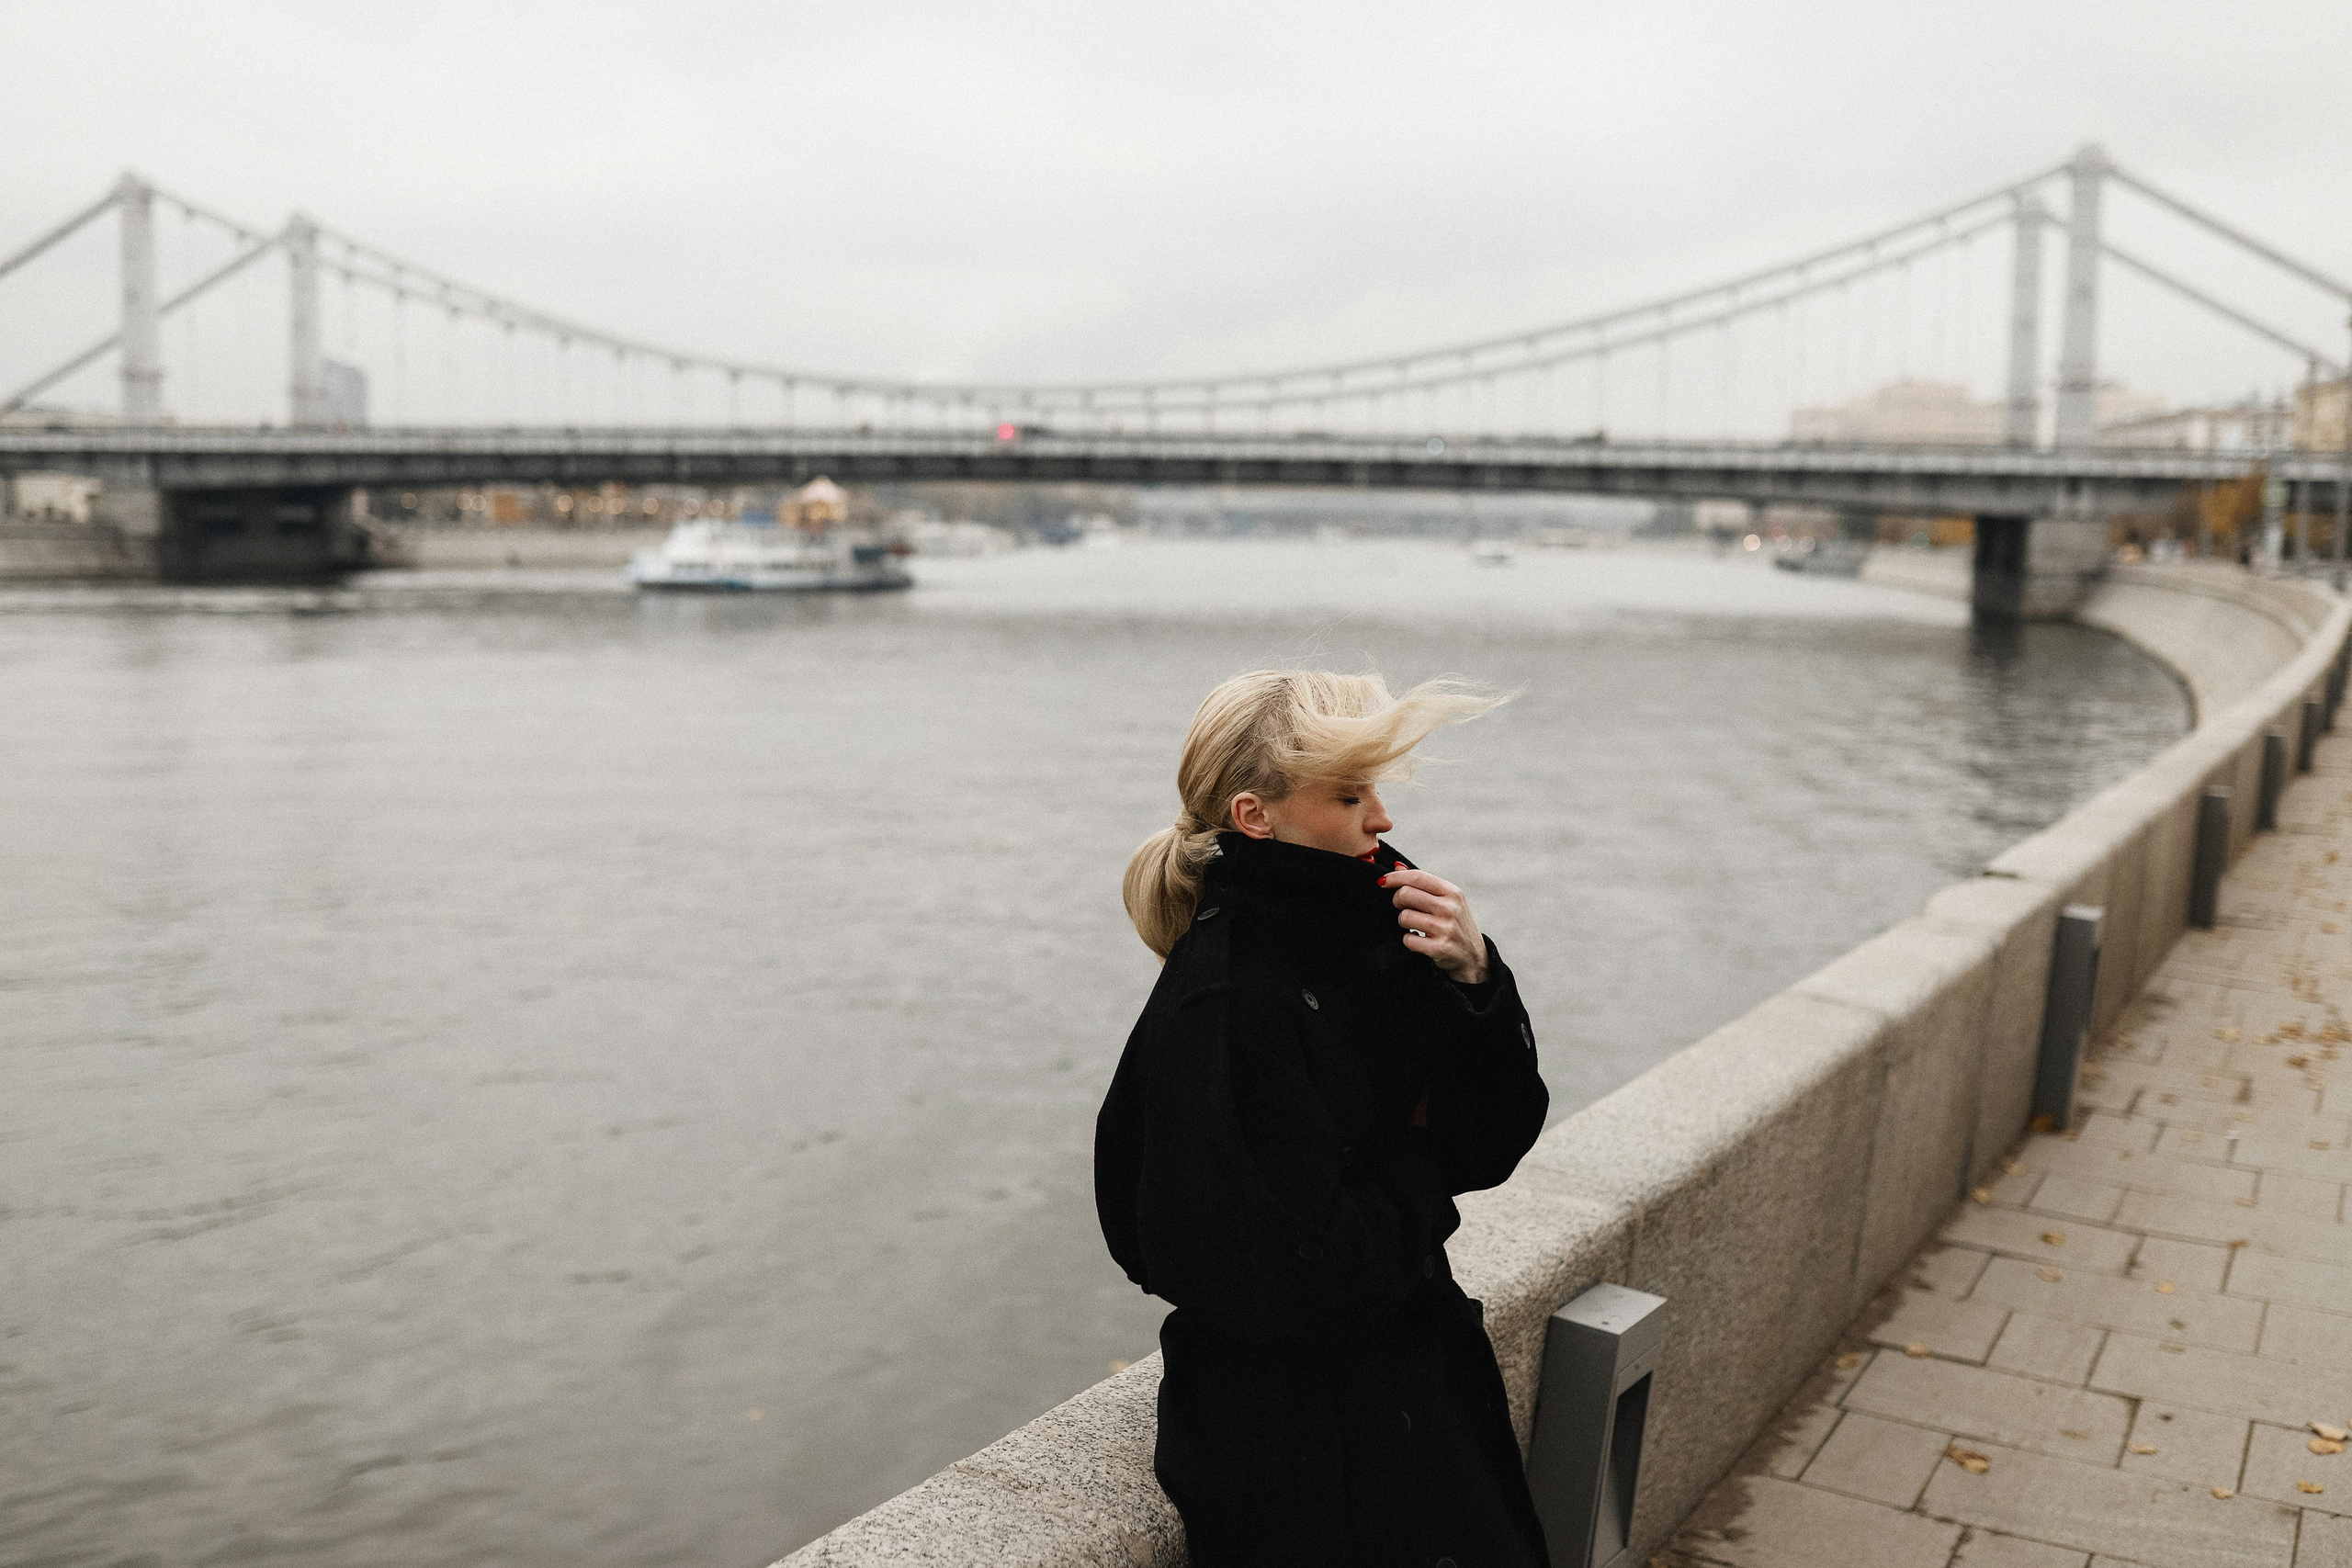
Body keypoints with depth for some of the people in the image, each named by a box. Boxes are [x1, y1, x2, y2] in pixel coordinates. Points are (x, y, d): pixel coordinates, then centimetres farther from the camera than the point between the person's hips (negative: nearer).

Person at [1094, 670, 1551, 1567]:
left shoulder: (1365, 949, -2)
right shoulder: (1217, 1013, -25)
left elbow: (1492, 1145, 0)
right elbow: (1310, 1268, -26)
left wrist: (1477, 980, -15)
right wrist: (1416, 1166, -9)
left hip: (1420, 1378, 7)